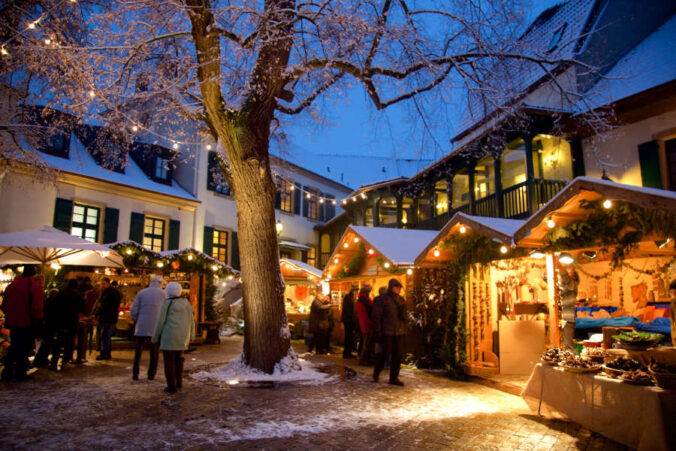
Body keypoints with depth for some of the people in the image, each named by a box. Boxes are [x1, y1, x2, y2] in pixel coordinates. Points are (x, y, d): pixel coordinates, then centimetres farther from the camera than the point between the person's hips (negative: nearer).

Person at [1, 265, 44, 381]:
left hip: (13, 322, 6)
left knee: (13, 347, 17)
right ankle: (20, 373, 6)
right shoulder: (35, 285, -14)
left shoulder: (12, 284, 6)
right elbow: (36, 307, -18)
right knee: (25, 349, 3)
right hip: (27, 324, -6)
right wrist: (38, 320, -8)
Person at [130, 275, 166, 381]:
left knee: (138, 351, 10)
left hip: (142, 327, 1)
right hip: (156, 327, -1)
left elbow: (133, 311, 0)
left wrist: (137, 322, 16)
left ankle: (135, 374, 5)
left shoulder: (141, 293, 6)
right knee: (154, 352, 10)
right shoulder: (163, 294, 1)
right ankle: (151, 374, 10)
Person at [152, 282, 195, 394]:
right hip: (182, 337, 4)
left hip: (169, 336, -4)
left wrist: (155, 337, 3)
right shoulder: (186, 303, 4)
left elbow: (160, 322, -8)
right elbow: (191, 321, 7)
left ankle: (171, 387, 6)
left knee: (169, 361, 5)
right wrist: (191, 335, 20)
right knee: (178, 357, 22)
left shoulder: (166, 304, -9)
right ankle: (179, 381, 18)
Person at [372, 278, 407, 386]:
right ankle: (376, 372, 18)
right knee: (386, 353, -6)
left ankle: (394, 378, 15)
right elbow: (376, 317, -9)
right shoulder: (382, 300, -7)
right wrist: (377, 332, -13)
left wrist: (404, 330, 13)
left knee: (397, 355, 5)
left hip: (399, 332, 6)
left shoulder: (401, 300, 12)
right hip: (386, 332, -6)